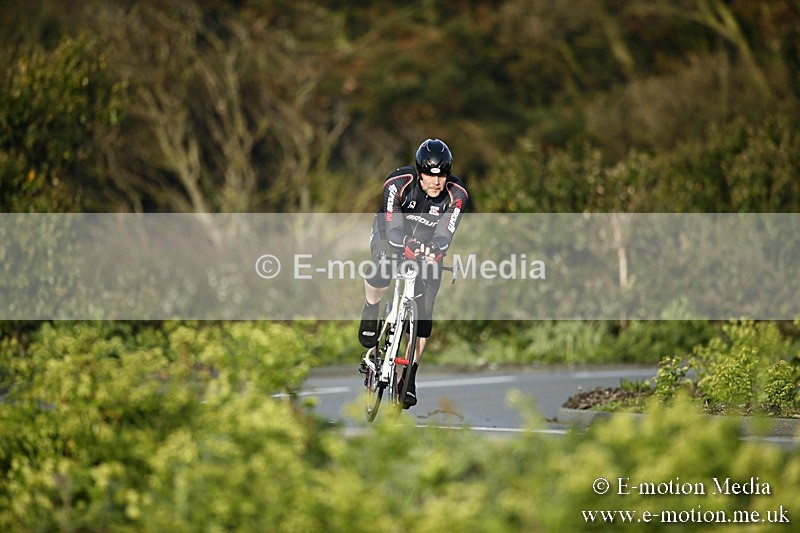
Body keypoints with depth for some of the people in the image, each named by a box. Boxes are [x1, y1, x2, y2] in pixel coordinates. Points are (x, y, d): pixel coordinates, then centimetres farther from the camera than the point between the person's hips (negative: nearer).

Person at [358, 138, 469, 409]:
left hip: (428, 246, 2)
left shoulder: (456, 194, -24)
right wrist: (407, 245, -57)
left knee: (424, 310, -9)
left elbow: (444, 234, -32)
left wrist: (435, 250, -55)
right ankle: (370, 314, -3)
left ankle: (410, 376, 0)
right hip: (392, 235, -2)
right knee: (382, 269, -36)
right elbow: (394, 227, -36)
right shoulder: (398, 183, -29)